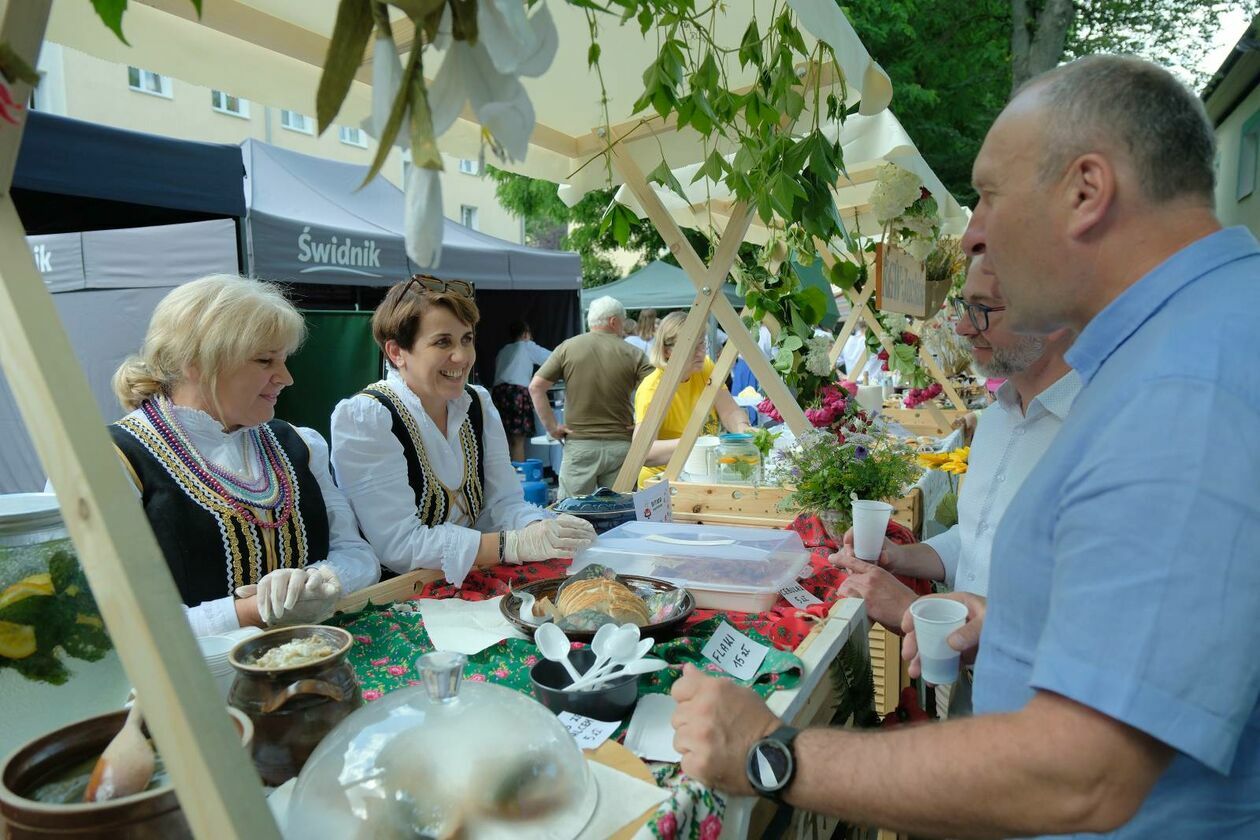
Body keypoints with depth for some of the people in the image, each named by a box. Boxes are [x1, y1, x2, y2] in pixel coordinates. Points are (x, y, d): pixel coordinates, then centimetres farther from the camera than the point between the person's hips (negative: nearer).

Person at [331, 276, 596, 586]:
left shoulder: (477, 405, 5)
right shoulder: (361, 418, -13)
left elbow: (505, 502, 1)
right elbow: (397, 543, -21)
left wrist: (541, 528, -20)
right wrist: (516, 544, -27)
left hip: (473, 587, 5)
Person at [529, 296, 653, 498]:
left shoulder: (568, 348, 1)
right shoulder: (632, 354, 0)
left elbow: (536, 386, -3)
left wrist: (551, 426, 1)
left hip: (578, 444, 0)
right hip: (620, 444, 1)